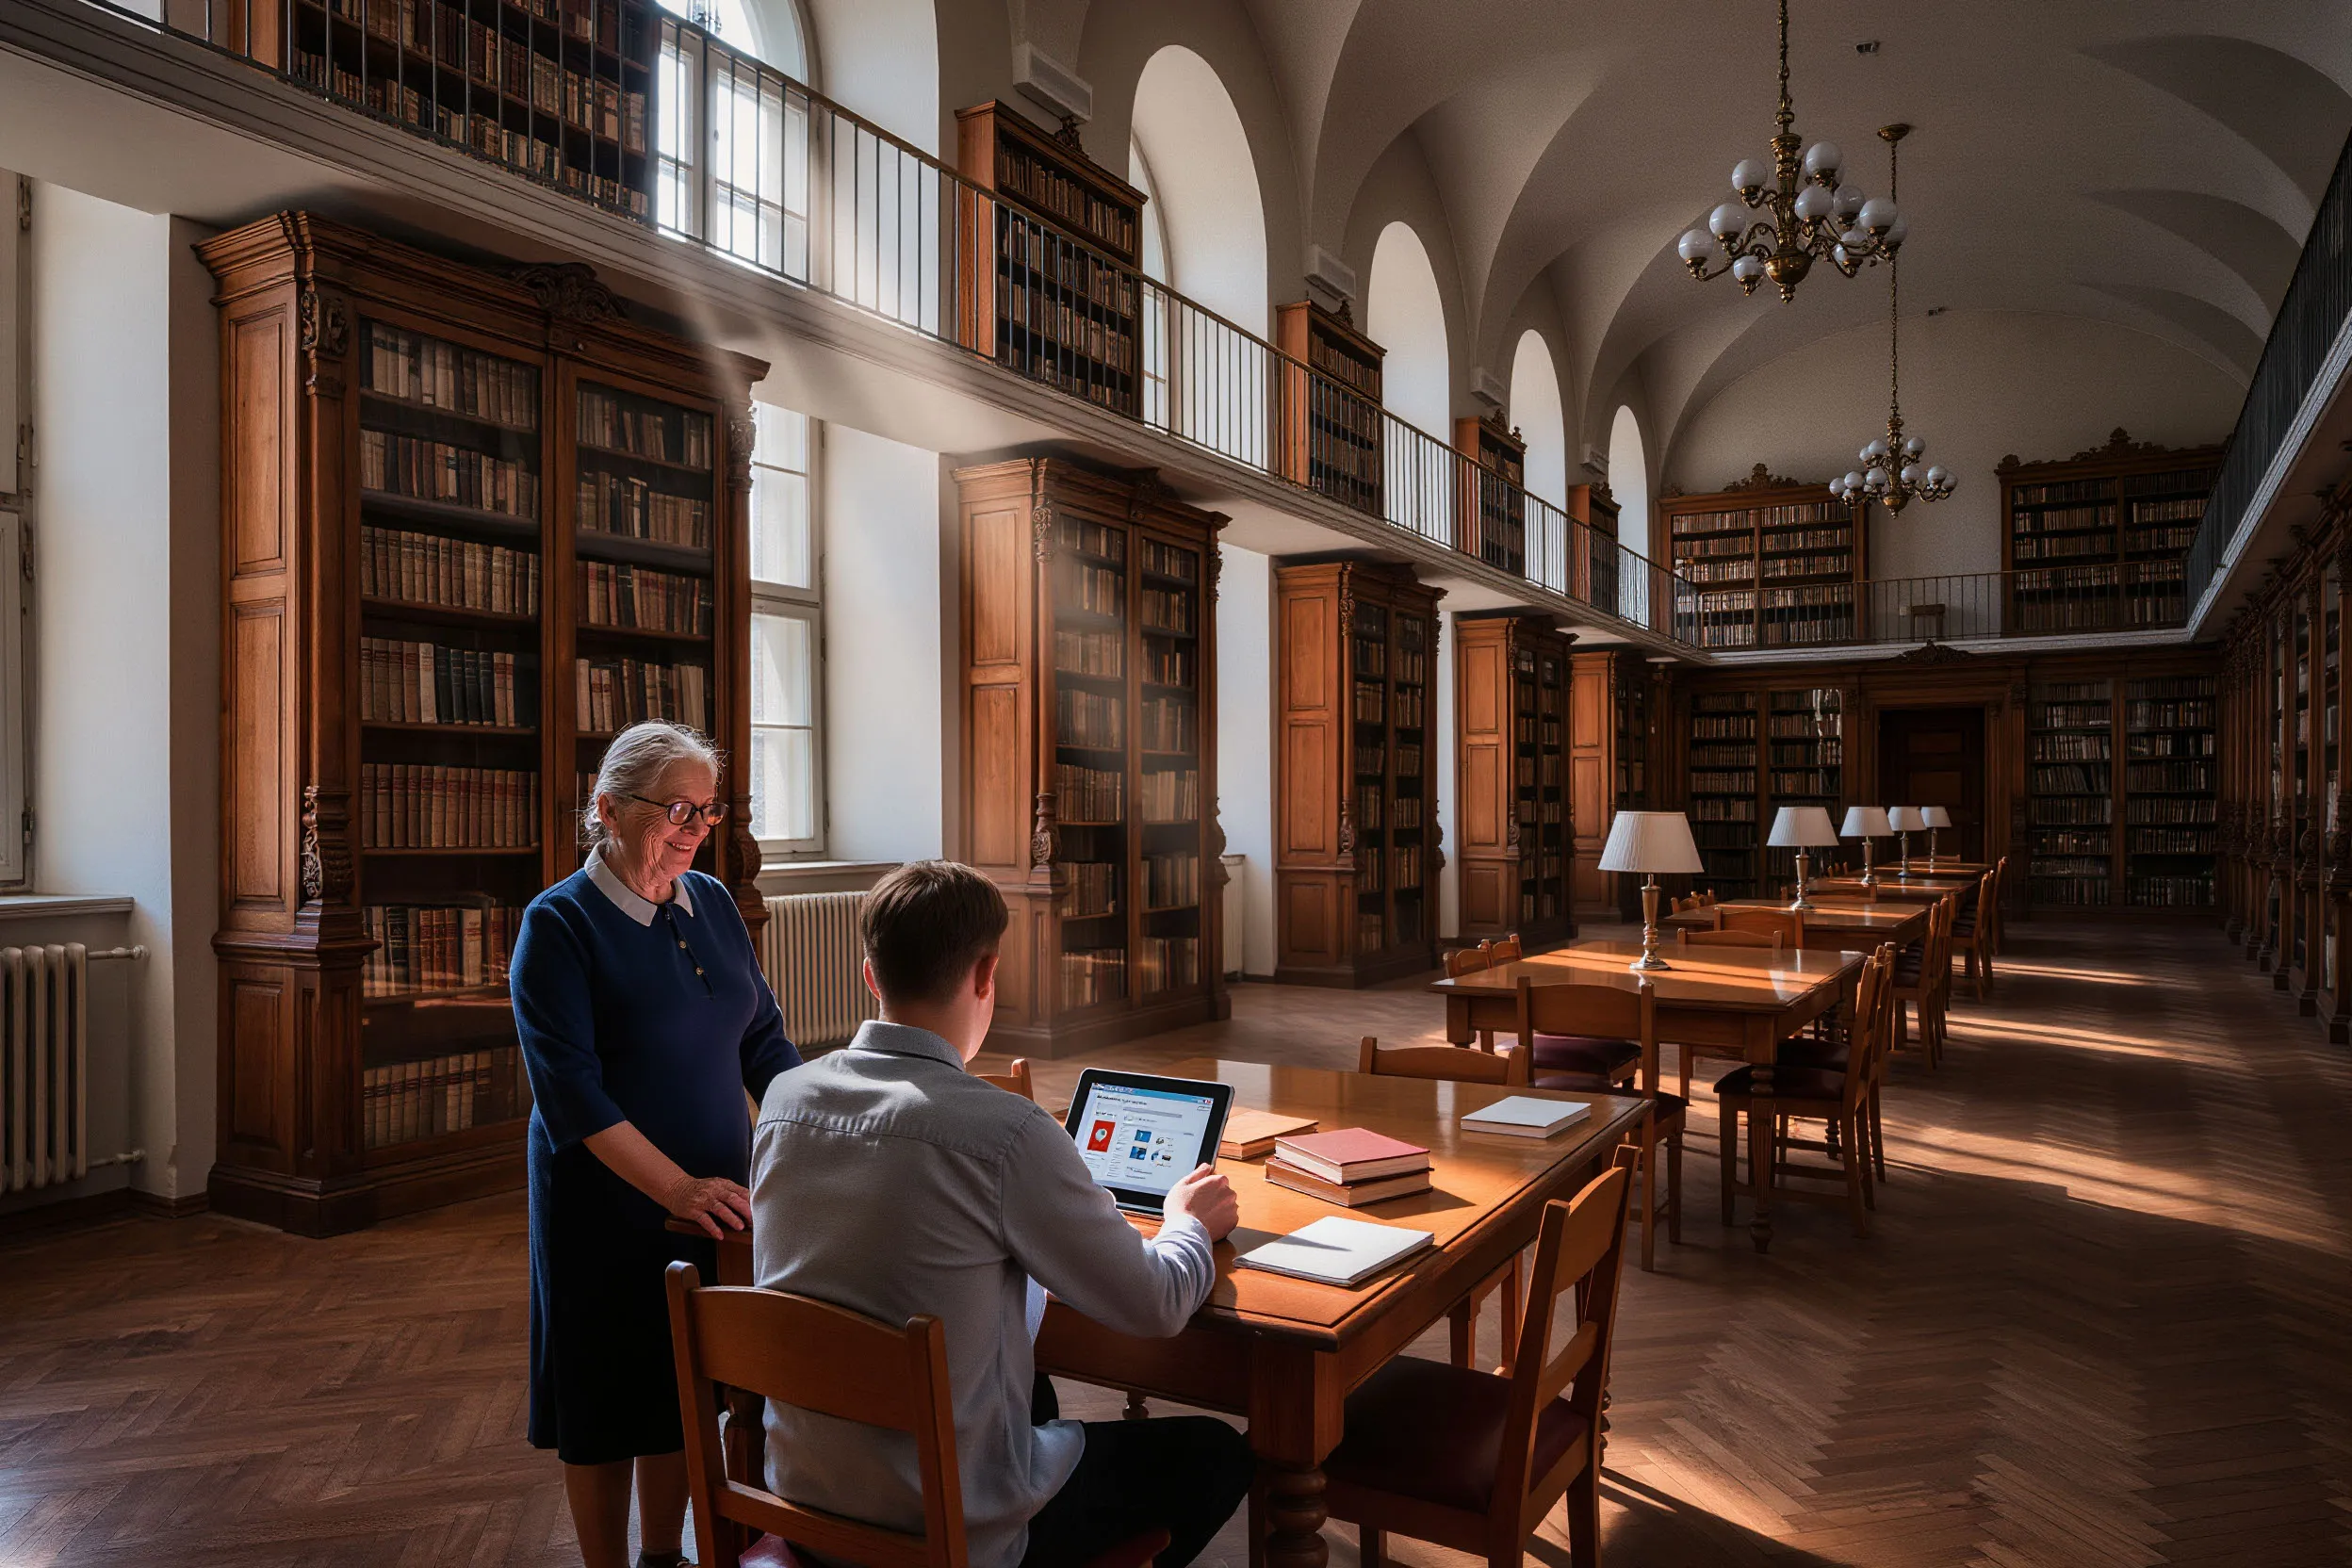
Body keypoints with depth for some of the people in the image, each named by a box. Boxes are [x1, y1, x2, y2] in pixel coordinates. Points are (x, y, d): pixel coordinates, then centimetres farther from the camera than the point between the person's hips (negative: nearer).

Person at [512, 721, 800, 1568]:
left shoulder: (713, 902, 4)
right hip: (610, 1209, -5)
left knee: (685, 1392, 18)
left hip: (717, 1199, 5)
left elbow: (762, 1037, 9)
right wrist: (677, 1187, -28)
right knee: (606, 1408, 11)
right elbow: (570, 1088, -20)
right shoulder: (559, 923, -13)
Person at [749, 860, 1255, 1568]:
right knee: (1218, 1454, 15)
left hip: (801, 1489, 7)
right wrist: (1190, 1224, 7)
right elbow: (1155, 1305, -15)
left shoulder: (781, 1099, -7)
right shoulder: (1007, 1133, -26)